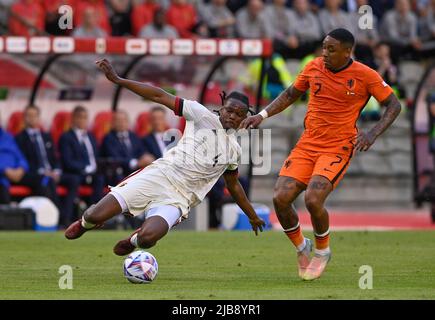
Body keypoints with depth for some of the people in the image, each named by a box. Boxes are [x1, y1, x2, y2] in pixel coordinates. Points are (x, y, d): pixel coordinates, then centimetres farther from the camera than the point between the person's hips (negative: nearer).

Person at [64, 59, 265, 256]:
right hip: (158, 176, -2)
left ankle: (134, 241, 9)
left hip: (178, 199, 2)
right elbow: (159, 96, -3)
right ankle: (86, 222, 24)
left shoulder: (234, 150, 16)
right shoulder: (204, 116, 2)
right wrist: (117, 80, -11)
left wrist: (253, 217, 41)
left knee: (147, 239, -29)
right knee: (97, 215, -15)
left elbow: (233, 185, 35)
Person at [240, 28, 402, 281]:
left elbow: (394, 105, 0)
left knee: (313, 199, -25)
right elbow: (291, 95, 19)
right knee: (281, 198, -11)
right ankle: (301, 247, 16)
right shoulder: (314, 67, 4)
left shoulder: (365, 76, -8)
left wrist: (372, 134, -14)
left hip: (338, 148, -5)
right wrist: (262, 115, 8)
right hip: (308, 144, 5)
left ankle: (323, 251, 5)